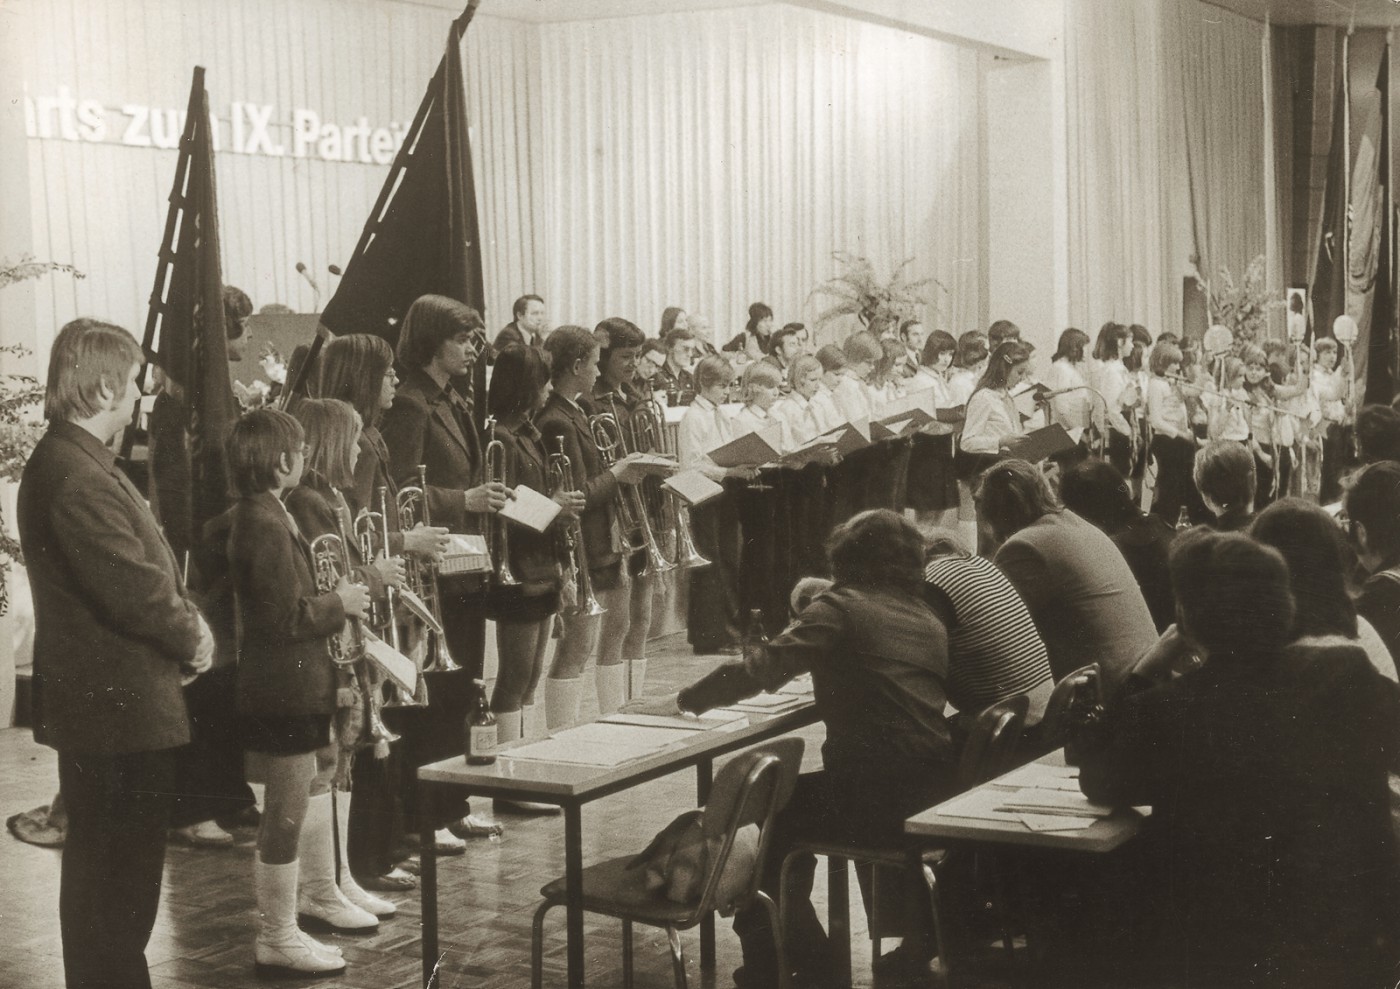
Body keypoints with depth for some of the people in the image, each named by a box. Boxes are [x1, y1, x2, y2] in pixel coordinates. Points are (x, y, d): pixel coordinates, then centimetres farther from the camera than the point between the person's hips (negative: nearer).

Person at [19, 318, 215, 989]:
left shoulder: (73, 462, 12)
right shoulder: (76, 477, -22)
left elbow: (138, 566, 16)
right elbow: (135, 589, -26)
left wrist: (183, 623, 2)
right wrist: (192, 637, -8)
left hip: (104, 702, 11)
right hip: (118, 706, -11)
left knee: (102, 875, 20)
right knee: (117, 882, -2)